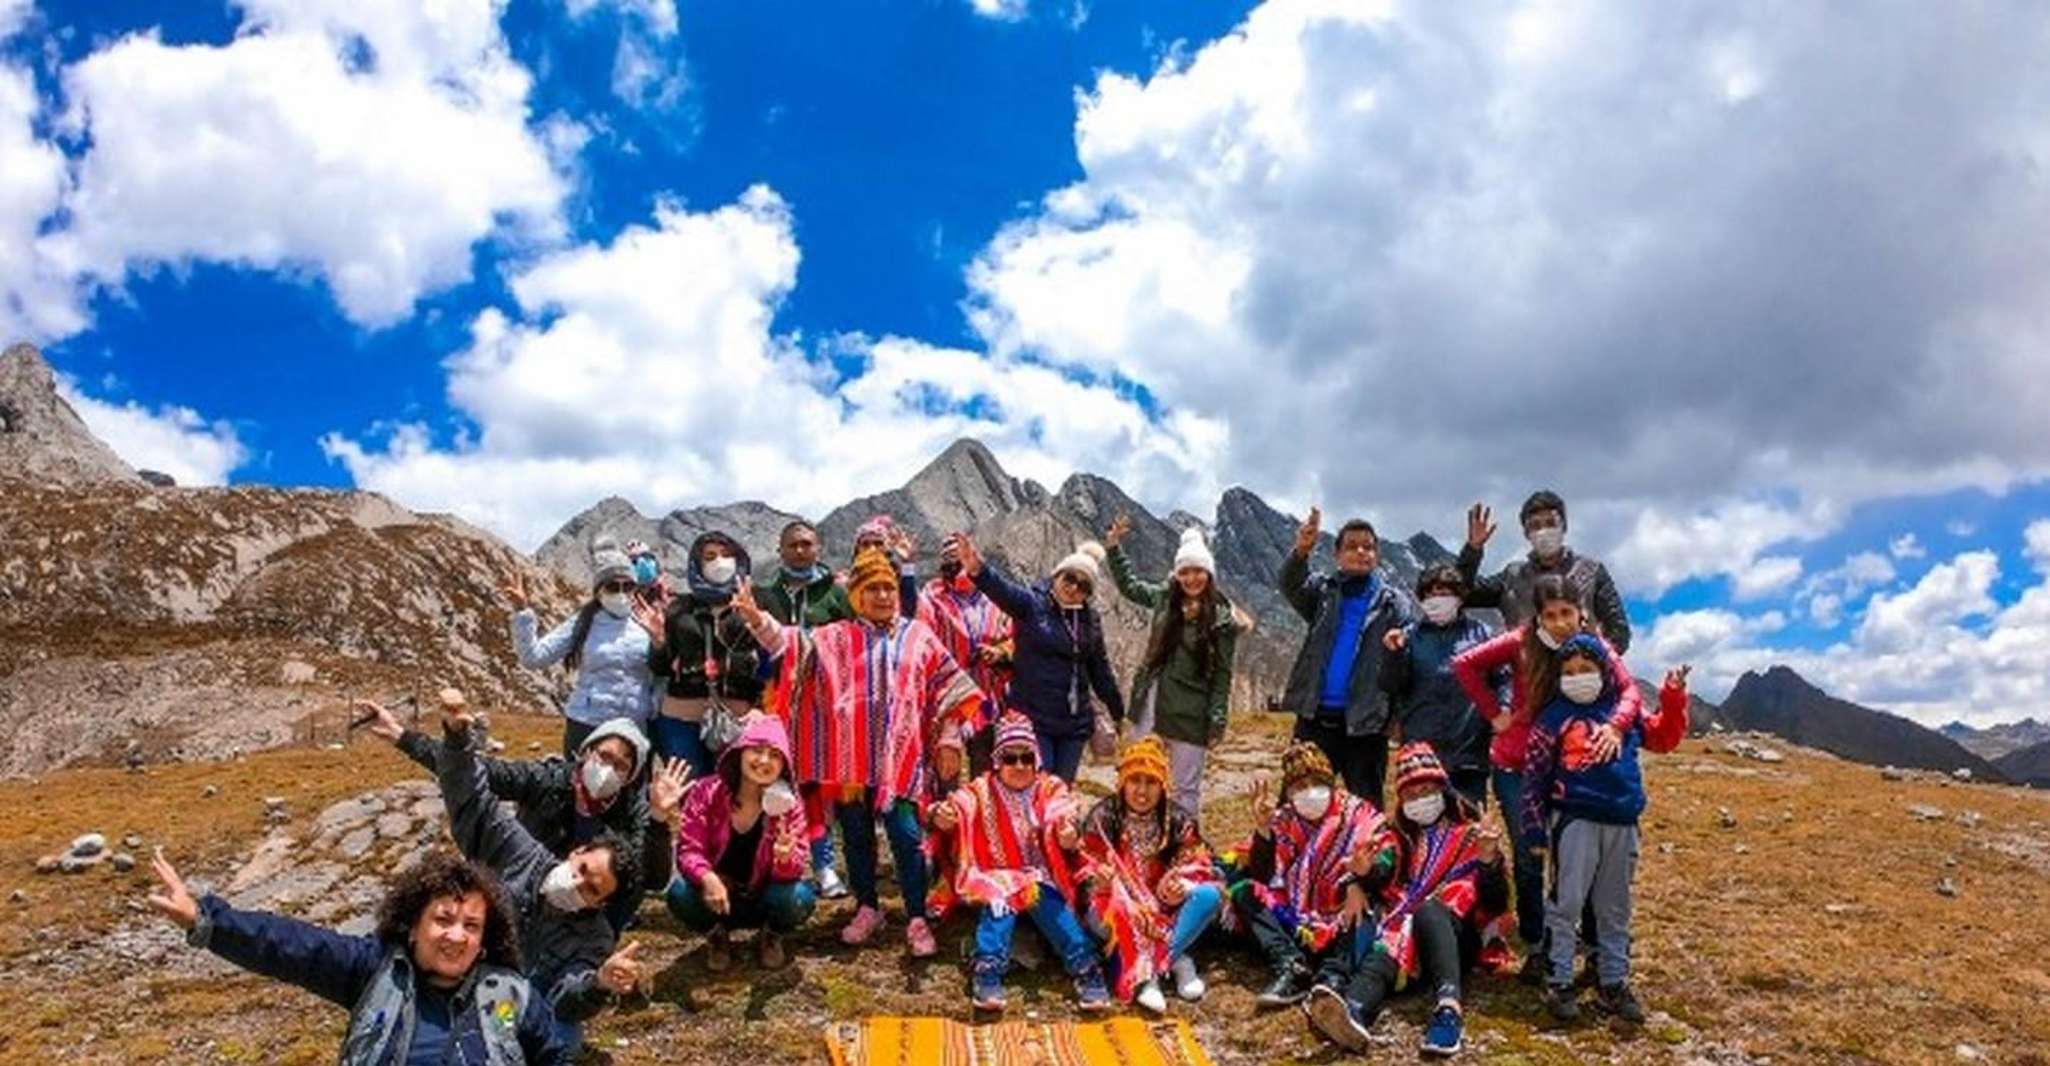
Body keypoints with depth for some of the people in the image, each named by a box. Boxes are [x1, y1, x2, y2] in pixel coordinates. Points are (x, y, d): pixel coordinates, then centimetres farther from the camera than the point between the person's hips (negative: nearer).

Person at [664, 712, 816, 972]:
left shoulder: (789, 804, -13)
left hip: (763, 900, 0)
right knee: (680, 894, -31)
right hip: (716, 895, 0)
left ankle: (771, 937, 7)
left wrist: (785, 859, -43)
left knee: (800, 899, -31)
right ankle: (715, 935, 4)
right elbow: (688, 849, -18)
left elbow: (795, 869, -17)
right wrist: (707, 878, -40)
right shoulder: (706, 792, -15)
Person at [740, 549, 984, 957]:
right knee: (857, 836, 11)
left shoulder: (918, 636, 8)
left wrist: (950, 737, 5)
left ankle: (917, 920, 4)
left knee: (906, 836, -5)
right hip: (851, 756, 1)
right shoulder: (837, 638, 8)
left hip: (899, 755, -1)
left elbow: (948, 681, 11)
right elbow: (795, 645, -4)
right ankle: (867, 909, 27)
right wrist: (757, 619, -21)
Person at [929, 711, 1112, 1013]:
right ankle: (987, 971, -36)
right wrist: (943, 816, -43)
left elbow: (1063, 820, -16)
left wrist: (1070, 837, -41)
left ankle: (1085, 969, -32)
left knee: (1050, 904, -30)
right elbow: (961, 807, -18)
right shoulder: (983, 790, 2)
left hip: (1041, 876, 0)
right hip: (996, 876, 0)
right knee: (1000, 901, -32)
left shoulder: (1051, 789, 3)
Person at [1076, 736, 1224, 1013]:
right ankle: (1176, 961, -27)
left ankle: (1145, 970, -27)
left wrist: (1181, 884, -25)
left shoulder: (1179, 819, 0)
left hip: (1165, 912, 3)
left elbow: (1196, 864, -2)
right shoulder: (1103, 817, -7)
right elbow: (1090, 875, -11)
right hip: (1120, 908, -2)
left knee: (1209, 895, -24)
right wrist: (1125, 900, -28)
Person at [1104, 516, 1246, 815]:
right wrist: (1113, 546, 13)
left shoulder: (1222, 617, -7)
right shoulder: (1164, 598, 4)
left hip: (1190, 715, -5)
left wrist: (1217, 721, -11)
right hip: (1152, 709, 5)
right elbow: (1128, 584, 21)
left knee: (1187, 789, 5)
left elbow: (1222, 675, -7)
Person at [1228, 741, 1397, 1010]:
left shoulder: (1356, 812, 5)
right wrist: (1263, 830, -16)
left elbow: (1386, 854, -11)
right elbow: (1262, 877, -1)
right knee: (1243, 887, -14)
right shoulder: (1283, 820, 9)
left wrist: (1360, 881, -32)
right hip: (1294, 923, 2)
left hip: (1341, 920, -2)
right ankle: (1291, 966, -32)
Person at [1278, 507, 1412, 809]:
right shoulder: (1323, 591, 8)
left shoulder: (1392, 604, 4)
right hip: (1314, 719, 2)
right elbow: (1291, 584, -14)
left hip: (1364, 724, -1)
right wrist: (1301, 552, -35)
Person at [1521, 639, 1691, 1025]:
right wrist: (1535, 829, -4)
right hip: (1574, 822, -4)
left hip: (1622, 823, 4)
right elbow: (1534, 775, -2)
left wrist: (1673, 699, 8)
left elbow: (1665, 735, 24)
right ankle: (1558, 983, 5)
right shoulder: (1554, 718, -2)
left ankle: (1614, 983, 23)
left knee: (1615, 909, 13)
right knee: (1566, 903, -4)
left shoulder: (1623, 711, 10)